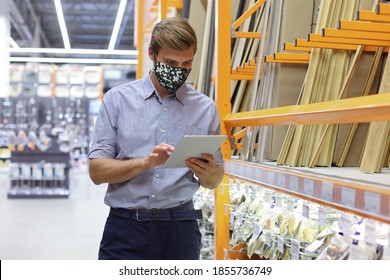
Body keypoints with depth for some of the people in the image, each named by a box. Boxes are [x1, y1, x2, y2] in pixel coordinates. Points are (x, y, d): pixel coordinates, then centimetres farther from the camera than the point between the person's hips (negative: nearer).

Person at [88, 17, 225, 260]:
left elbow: (214, 181, 10)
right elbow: (97, 171, -4)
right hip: (126, 228, -1)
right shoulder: (118, 99, 1)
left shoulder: (205, 107, 5)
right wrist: (146, 162, -20)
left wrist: (208, 172, -14)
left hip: (180, 230, 2)